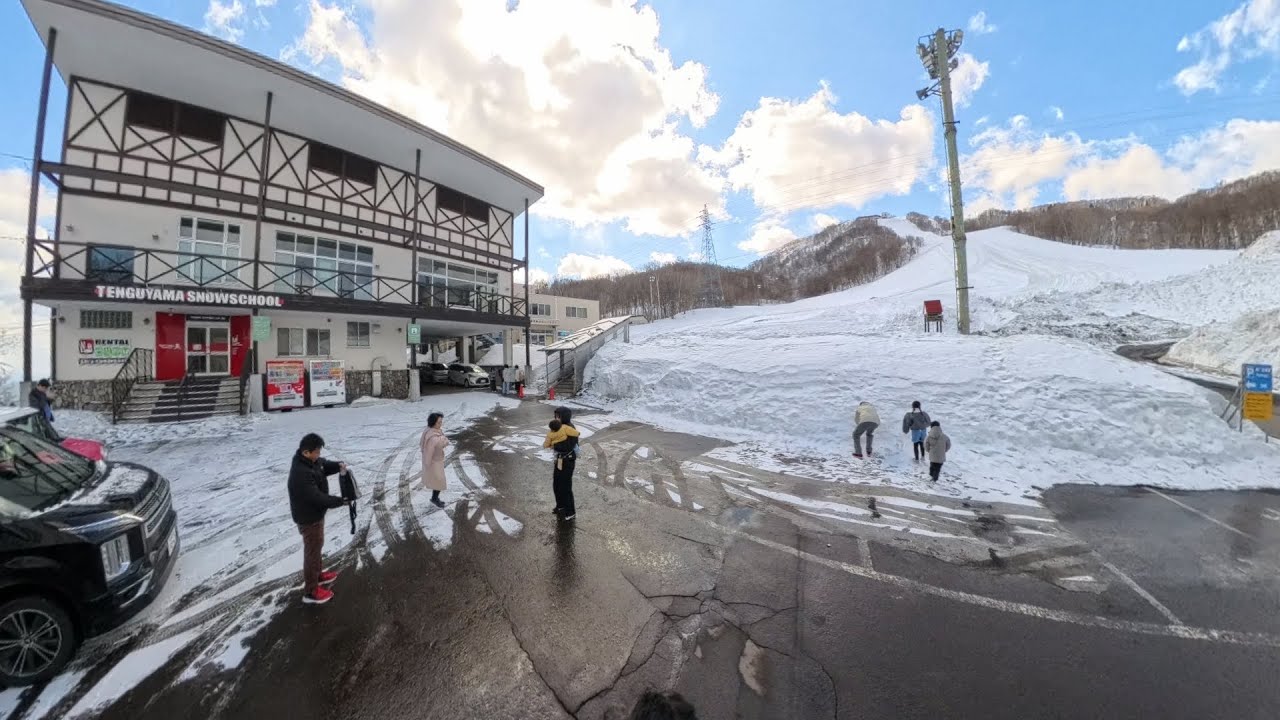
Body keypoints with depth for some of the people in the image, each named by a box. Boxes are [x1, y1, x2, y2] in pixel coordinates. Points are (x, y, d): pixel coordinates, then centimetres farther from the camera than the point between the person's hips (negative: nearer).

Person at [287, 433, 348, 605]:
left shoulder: (311, 460, -7)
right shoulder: (300, 474, -35)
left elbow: (324, 465, 12)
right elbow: (317, 497, -34)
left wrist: (338, 465, -10)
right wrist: (340, 501, -26)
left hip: (315, 513, 9)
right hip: (309, 517, -9)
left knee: (317, 546, 26)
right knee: (312, 551, 5)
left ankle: (317, 575, 46)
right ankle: (311, 591, 21)